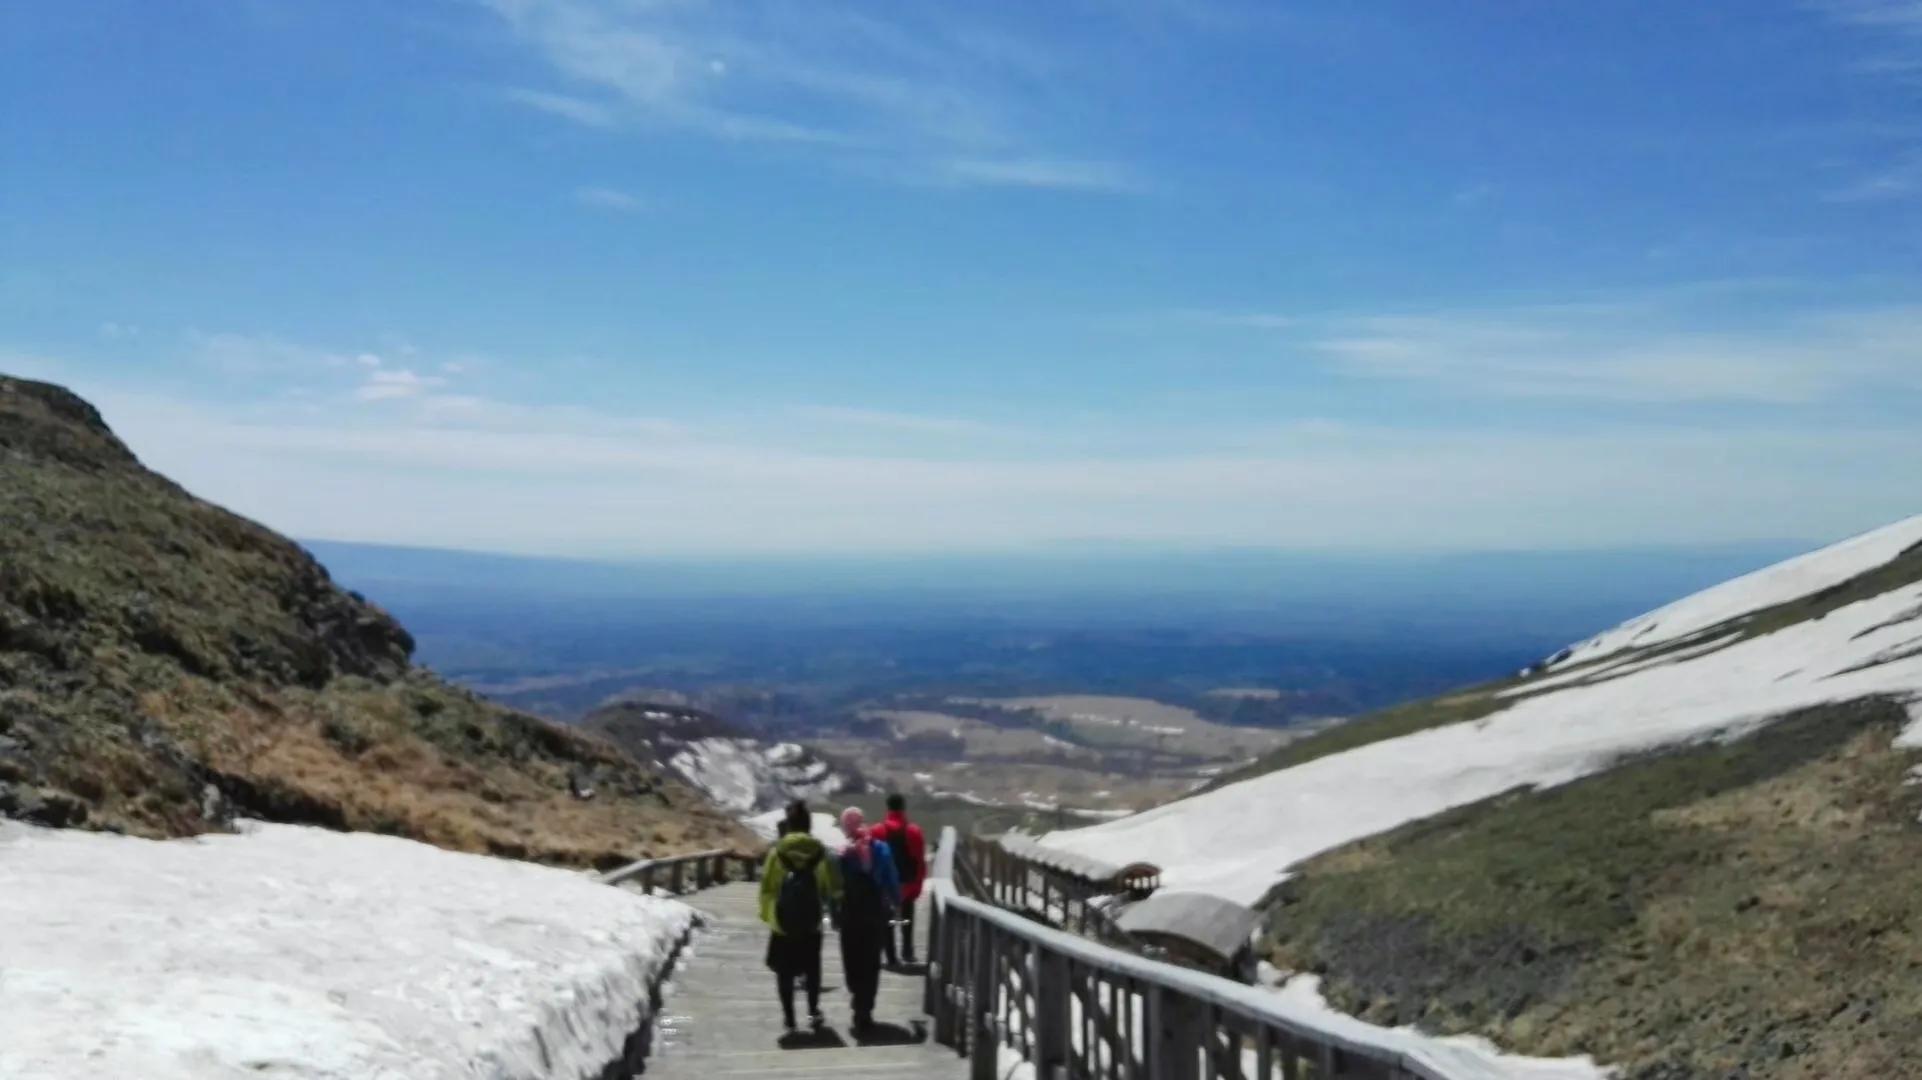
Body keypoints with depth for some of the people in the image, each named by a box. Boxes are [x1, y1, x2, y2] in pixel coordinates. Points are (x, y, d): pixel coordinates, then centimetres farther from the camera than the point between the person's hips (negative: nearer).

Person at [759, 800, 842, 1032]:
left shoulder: (777, 852, -8)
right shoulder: (820, 852, -6)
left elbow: (767, 887, -7)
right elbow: (831, 888, -3)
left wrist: (766, 914, 3)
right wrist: (829, 903, 16)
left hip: (782, 922, -1)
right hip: (812, 922, 1)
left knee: (784, 970, 8)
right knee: (812, 967, 17)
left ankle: (789, 1016, 7)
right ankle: (813, 1010, 9)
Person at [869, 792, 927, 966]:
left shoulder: (877, 831, -6)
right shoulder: (914, 831, -4)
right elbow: (920, 860, -3)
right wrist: (918, 883, 4)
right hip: (907, 883, 1)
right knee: (907, 918, 17)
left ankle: (892, 957, -1)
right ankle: (907, 951, 16)